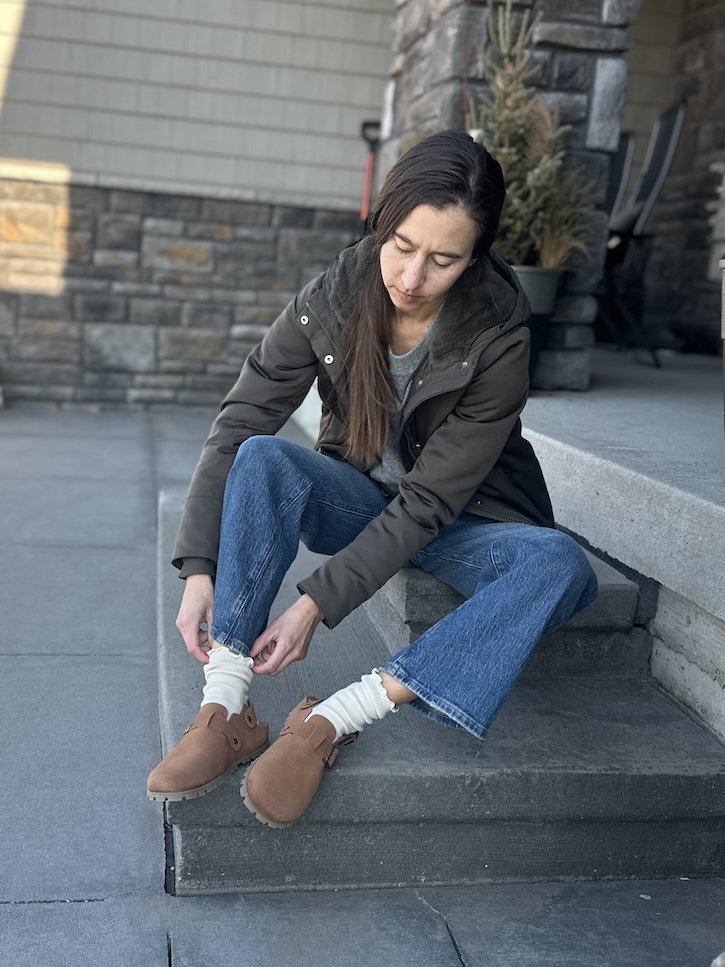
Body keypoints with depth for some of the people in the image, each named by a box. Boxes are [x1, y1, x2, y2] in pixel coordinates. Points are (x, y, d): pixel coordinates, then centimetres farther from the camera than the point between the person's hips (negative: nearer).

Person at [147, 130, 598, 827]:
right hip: (359, 501, 1)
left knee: (559, 565, -32)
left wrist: (317, 603, -31)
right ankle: (225, 709, -32)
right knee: (263, 457, -29)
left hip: (456, 522, -1)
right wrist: (199, 569, -28)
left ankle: (330, 721, -37)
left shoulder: (498, 342, -22)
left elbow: (427, 503, -25)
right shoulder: (331, 300, -15)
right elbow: (236, 427, -17)